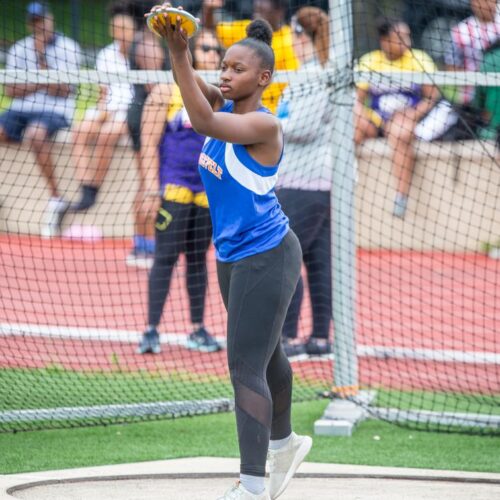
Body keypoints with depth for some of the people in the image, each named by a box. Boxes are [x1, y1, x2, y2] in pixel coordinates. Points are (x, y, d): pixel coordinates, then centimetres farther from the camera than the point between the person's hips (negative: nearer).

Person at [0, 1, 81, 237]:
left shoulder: (67, 48, 1)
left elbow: (63, 90, -8)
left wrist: (42, 59, -13)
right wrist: (38, 85, -7)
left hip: (55, 111, -5)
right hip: (20, 111, 5)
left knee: (35, 134, -38)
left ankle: (56, 198, -30)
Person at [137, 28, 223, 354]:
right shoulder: (166, 92, -1)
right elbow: (149, 144, -3)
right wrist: (152, 186, -11)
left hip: (209, 191, 4)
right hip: (174, 189, -4)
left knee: (198, 258, 9)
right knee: (166, 257, -7)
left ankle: (198, 330, 15)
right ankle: (152, 330, -5)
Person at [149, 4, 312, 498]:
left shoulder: (265, 125, -20)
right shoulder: (226, 106, 3)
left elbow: (203, 121, -33)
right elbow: (199, 90, -13)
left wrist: (180, 54, -37)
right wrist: (174, 46, -30)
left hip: (267, 257, -9)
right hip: (232, 256, 9)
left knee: (246, 365, -14)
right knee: (264, 355, 25)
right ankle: (284, 443, 45)